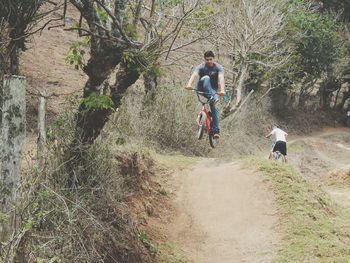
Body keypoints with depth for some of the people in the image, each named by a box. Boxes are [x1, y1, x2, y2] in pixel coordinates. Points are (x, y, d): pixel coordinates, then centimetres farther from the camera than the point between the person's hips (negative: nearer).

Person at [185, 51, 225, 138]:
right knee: (206, 78, -31)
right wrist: (189, 84, -52)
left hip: (213, 90, 1)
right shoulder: (201, 67, -12)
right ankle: (212, 98, -42)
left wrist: (222, 90, -47)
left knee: (214, 108, -19)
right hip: (201, 90, -1)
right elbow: (194, 75, -31)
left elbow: (221, 78, -28)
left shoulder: (218, 67, -11)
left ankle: (216, 131, -15)